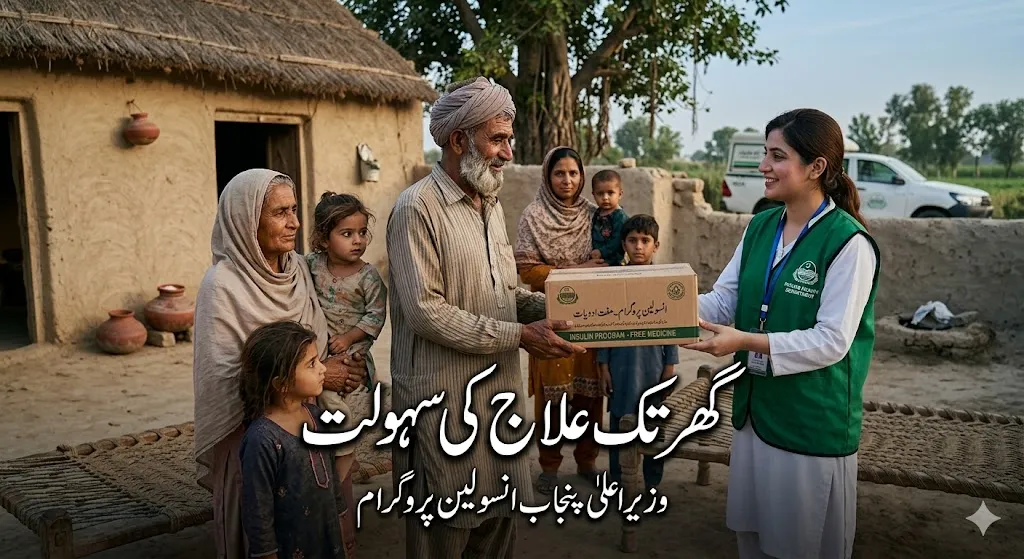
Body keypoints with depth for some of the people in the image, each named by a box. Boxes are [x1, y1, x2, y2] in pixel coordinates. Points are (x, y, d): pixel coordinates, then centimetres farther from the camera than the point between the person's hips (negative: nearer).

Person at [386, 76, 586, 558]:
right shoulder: (417, 208, -15)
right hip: (444, 398, -7)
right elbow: (426, 312, -21)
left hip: (500, 387, 8)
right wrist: (518, 336, -20)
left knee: (498, 518, 18)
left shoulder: (490, 204, 12)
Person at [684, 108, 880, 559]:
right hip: (755, 406, 7)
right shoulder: (759, 227, 5)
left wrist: (747, 342, -29)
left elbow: (831, 341, -21)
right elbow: (723, 300, 1)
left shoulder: (849, 243, -18)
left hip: (814, 421, -6)